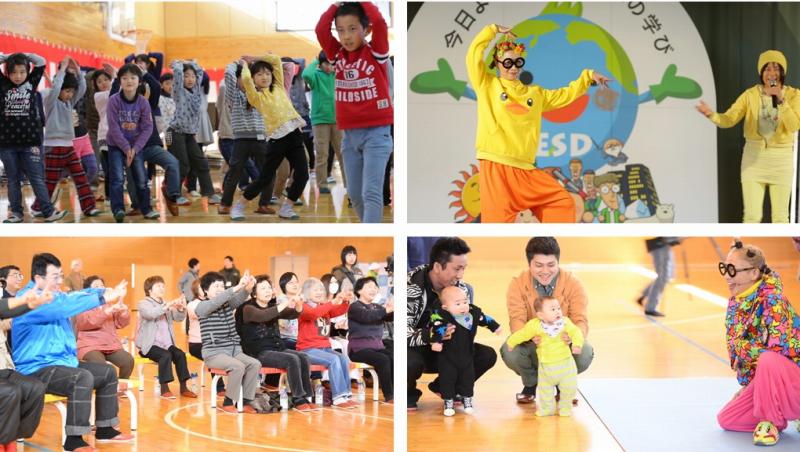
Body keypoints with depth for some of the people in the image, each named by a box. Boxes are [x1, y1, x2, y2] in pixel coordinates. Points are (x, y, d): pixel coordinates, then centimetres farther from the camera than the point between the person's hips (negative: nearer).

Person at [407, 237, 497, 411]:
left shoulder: (461, 288, -6)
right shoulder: (411, 286, -25)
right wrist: (431, 335, -50)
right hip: (413, 350, -5)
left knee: (487, 355, -12)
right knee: (411, 362, -40)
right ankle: (408, 394, -2)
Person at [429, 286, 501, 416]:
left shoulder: (473, 313, -5)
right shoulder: (442, 317, -24)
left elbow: (485, 319, 11)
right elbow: (437, 328, -36)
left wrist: (495, 327, 20)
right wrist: (436, 341, -50)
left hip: (466, 356, 5)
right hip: (448, 358, -5)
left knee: (468, 378, 13)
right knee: (447, 379, 2)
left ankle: (467, 400, 29)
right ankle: (448, 402, 16)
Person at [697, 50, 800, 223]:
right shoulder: (751, 94, -2)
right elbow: (729, 119, -12)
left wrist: (780, 100, -24)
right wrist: (712, 115, -33)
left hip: (781, 158, 0)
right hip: (754, 156, 0)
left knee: (780, 216, 4)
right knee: (752, 215, 0)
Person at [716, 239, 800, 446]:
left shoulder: (772, 299, -22)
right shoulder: (735, 301, 1)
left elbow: (778, 348, -29)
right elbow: (735, 346, 10)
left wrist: (744, 347, -17)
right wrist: (746, 384, 10)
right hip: (763, 380, 8)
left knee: (768, 360, -39)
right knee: (726, 420, 2)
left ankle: (771, 421, -19)